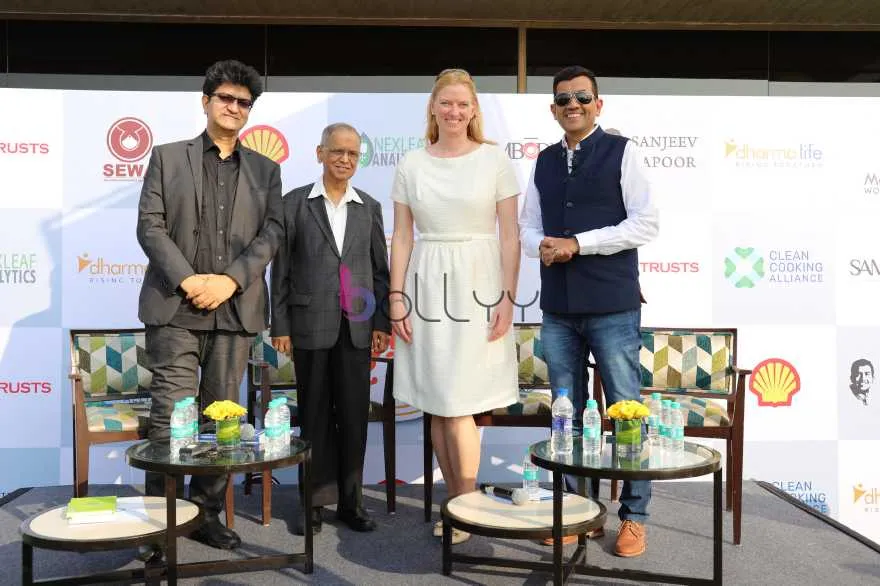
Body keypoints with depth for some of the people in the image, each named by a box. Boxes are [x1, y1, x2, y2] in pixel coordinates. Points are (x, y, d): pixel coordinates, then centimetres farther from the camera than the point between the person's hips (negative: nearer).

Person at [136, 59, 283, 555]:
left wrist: (230, 279, -10)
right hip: (175, 305, -2)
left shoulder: (265, 170, 15)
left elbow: (272, 232, 4)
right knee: (171, 414, -4)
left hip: (235, 307, 2)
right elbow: (150, 226, 1)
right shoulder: (168, 157, 10)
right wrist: (187, 280, -12)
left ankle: (208, 512, 17)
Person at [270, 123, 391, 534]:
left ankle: (350, 500, 18)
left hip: (356, 326, 2)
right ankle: (316, 501, 17)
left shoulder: (370, 208, 10)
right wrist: (280, 326, -2)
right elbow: (280, 270, 2)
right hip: (310, 324, -2)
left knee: (354, 414, 6)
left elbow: (380, 269, 10)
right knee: (314, 415, 6)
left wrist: (382, 322, 4)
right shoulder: (295, 203, 3)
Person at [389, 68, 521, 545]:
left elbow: (509, 235, -1)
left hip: (476, 288, -3)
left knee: (458, 406, -5)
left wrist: (508, 298, -7)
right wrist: (396, 298, 2)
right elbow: (402, 238, 7)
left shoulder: (494, 159, 0)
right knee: (435, 405, 7)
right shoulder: (411, 165, 7)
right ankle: (457, 501, 22)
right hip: (426, 288, 3)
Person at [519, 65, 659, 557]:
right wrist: (541, 245, -6)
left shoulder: (621, 152, -1)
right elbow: (528, 225, 17)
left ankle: (634, 516, 15)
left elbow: (646, 223, -9)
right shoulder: (544, 162, 14)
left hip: (612, 307, -5)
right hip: (558, 308, 5)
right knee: (566, 414, 12)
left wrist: (578, 243, -14)